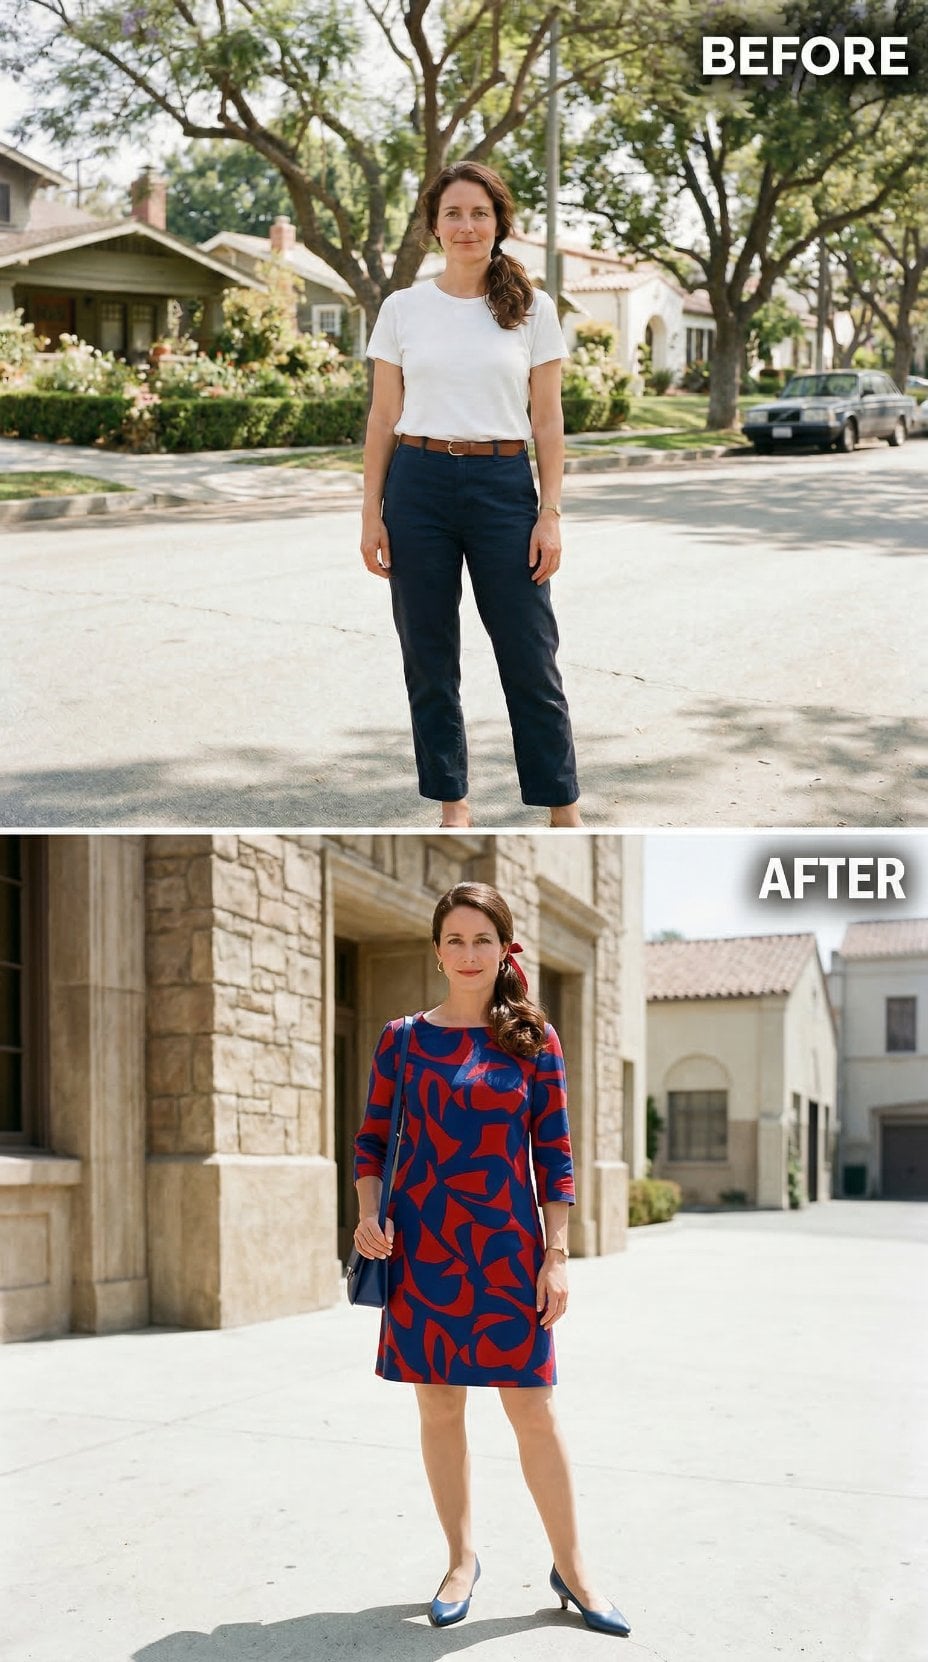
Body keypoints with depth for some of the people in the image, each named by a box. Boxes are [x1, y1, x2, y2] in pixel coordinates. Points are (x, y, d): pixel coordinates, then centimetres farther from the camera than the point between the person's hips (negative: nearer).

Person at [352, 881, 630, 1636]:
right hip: (422, 1248, 1)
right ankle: (462, 1559, 25)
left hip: (507, 1248, -1)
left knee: (533, 1408, 2)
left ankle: (572, 1567, 17)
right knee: (440, 1407, 9)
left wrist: (557, 1256, -4)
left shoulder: (534, 1039, 0)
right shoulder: (402, 1038, 1)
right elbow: (372, 1141, 7)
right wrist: (369, 1215, -10)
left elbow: (555, 1154, 1)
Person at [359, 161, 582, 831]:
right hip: (420, 485, 1)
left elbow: (548, 420, 3)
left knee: (530, 657, 0)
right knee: (430, 660, 5)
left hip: (504, 486, -1)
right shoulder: (403, 308, 5)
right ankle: (453, 802, 18)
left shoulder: (533, 309, 3)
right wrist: (372, 512, 1)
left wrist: (551, 513, -5)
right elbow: (383, 417, 7)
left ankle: (563, 809, 10)